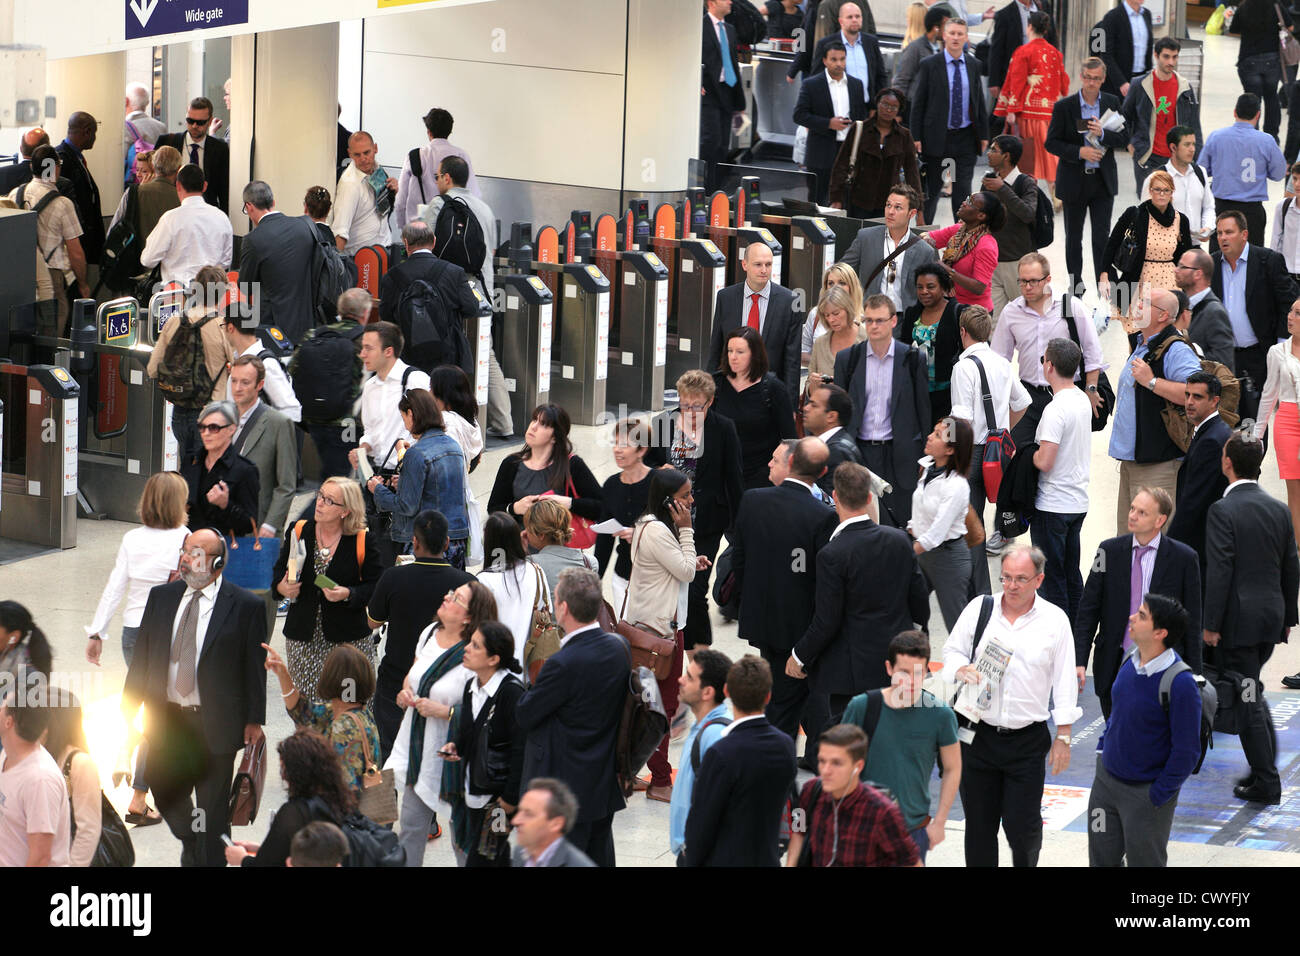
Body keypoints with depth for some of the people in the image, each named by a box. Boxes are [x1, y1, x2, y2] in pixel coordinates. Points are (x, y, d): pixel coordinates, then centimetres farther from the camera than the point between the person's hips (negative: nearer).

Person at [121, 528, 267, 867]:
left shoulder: (246, 606, -8)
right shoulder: (161, 597, 5)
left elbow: (256, 666, -5)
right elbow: (143, 653, 10)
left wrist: (254, 720, -7)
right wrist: (129, 704, 6)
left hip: (215, 724, -4)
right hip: (166, 718, 4)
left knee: (213, 807, 6)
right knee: (164, 791, 14)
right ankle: (190, 843, 42)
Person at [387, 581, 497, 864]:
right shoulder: (430, 633, 3)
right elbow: (412, 674, 20)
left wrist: (445, 712, -23)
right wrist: (405, 693, 0)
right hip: (416, 750, 7)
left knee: (462, 833, 5)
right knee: (411, 825, 16)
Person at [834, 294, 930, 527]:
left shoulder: (913, 359, 1)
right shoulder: (847, 359, 5)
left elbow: (924, 409, 4)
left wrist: (926, 459, 1)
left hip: (899, 454, -1)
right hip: (859, 453, 1)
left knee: (900, 523, 0)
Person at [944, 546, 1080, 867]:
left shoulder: (1055, 620, -1)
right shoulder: (978, 608, 3)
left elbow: (1065, 682, 1)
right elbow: (951, 651, 12)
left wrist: (1063, 736, 0)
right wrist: (961, 669, -12)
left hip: (1027, 742, -2)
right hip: (978, 735, 2)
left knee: (1023, 827, 0)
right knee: (979, 824, 9)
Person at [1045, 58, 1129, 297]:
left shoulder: (1112, 103, 1)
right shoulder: (1064, 106, -6)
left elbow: (1124, 138, 1)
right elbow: (1051, 143, -6)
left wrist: (1103, 133, -19)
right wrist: (1079, 152, -19)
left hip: (1103, 181, 1)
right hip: (1074, 181, 0)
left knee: (1102, 237, -3)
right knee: (1074, 237, 11)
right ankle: (1075, 283, 25)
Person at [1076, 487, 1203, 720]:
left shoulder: (1183, 558, -4)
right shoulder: (1110, 550, 2)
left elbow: (1192, 621, 1)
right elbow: (1088, 611, 4)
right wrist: (1079, 661, -4)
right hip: (1114, 667, 3)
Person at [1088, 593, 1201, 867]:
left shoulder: (1179, 683, -25)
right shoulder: (1130, 663, -3)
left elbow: (1186, 750, -20)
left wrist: (1158, 796, -16)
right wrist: (1103, 749, 11)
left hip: (1146, 792, -7)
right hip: (1106, 779, 7)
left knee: (1144, 861, 10)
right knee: (1102, 858, 17)